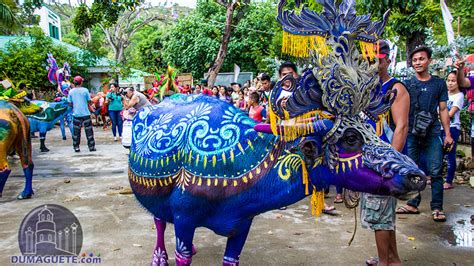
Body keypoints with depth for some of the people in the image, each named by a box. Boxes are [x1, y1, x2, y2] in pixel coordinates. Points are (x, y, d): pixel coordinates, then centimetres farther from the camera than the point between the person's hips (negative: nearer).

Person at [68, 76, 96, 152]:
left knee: (76, 131, 8)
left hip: (76, 114, 2)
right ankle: (91, 147, 6)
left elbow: (70, 103, 3)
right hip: (86, 114, -2)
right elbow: (89, 101, -3)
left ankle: (76, 147, 9)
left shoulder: (71, 91, 0)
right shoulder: (85, 90, -7)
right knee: (89, 131, 4)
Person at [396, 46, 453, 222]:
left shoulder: (439, 84, 8)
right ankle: (413, 204, 18)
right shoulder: (407, 84, 7)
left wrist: (448, 134, 3)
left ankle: (437, 208, 6)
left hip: (432, 133, -1)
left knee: (435, 171, -4)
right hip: (411, 133, 1)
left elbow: (443, 110, 9)